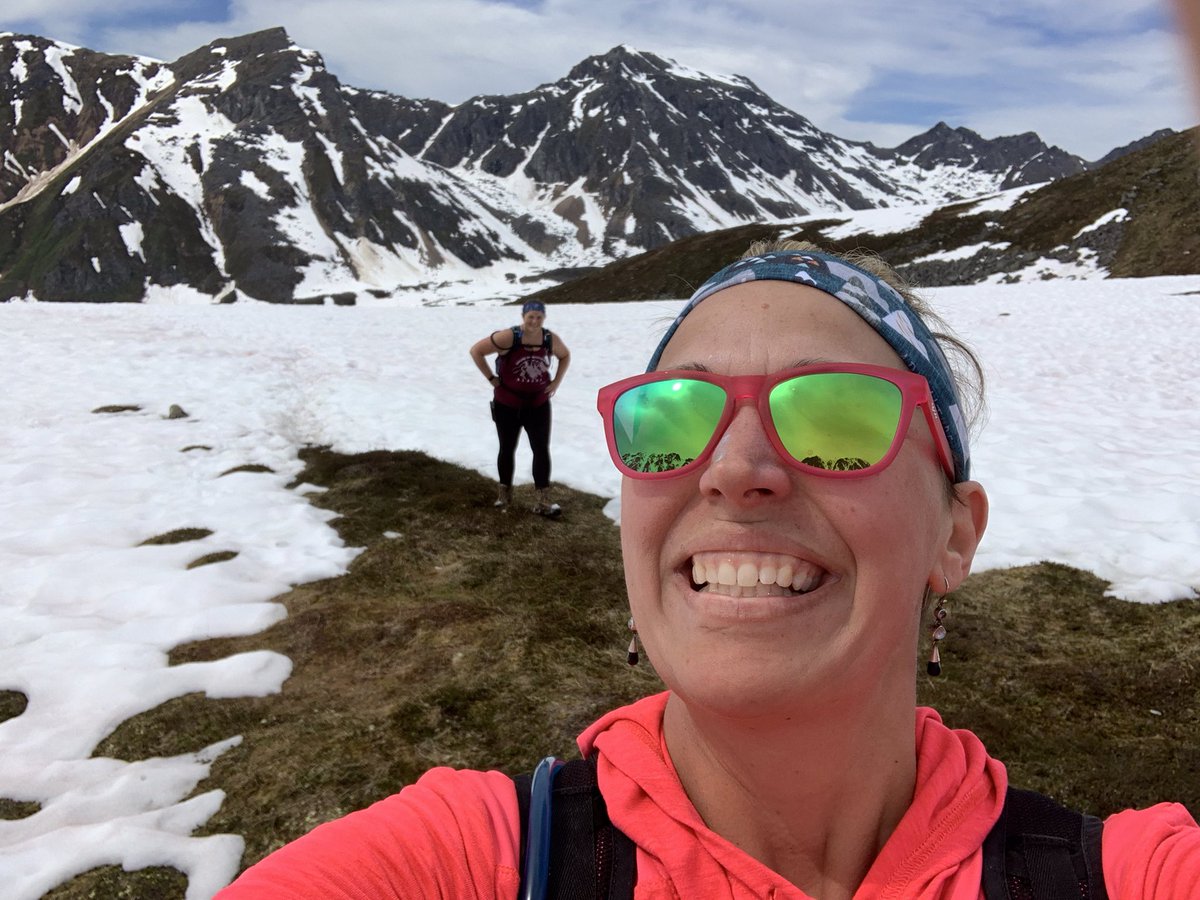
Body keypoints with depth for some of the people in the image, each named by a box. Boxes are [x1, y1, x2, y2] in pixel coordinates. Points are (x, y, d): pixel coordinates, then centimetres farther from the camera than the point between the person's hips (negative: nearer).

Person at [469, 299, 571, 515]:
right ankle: (505, 492, 30)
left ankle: (542, 501, 5)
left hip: (538, 404, 3)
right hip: (507, 404, -3)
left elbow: (565, 356, 14)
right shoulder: (508, 337, -21)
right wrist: (492, 379, -14)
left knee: (542, 449, 0)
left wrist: (556, 382, 3)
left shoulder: (551, 340, -7)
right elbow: (476, 350, -16)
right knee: (507, 449, 10)